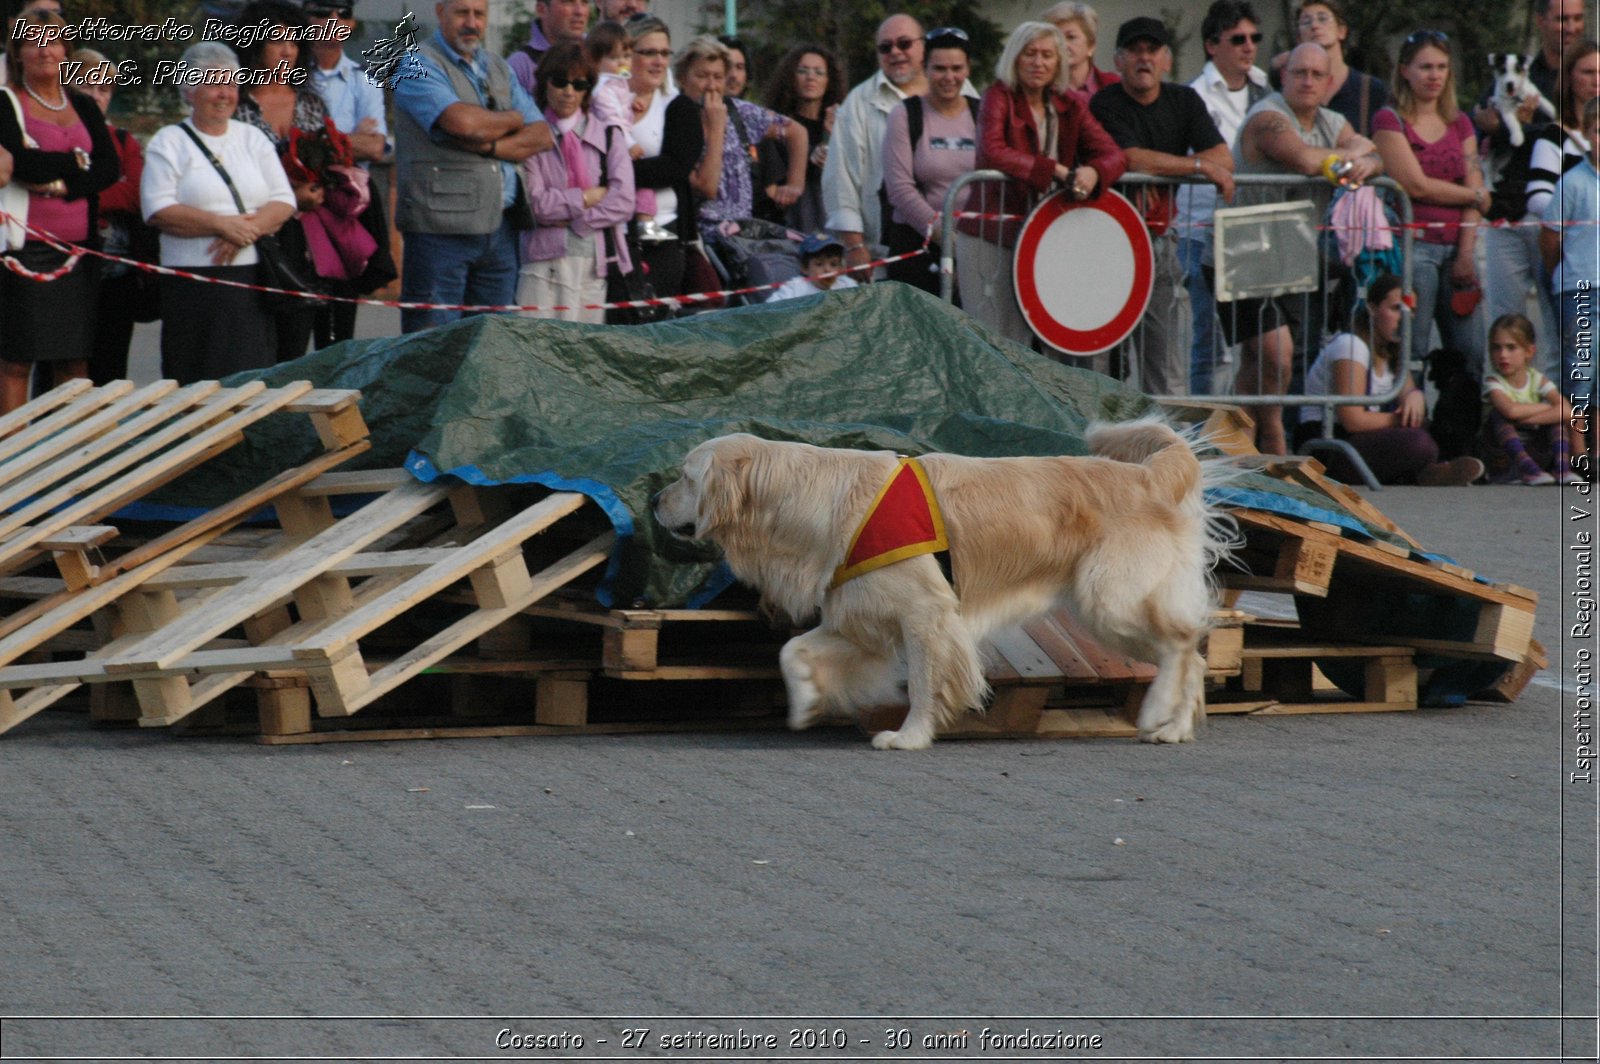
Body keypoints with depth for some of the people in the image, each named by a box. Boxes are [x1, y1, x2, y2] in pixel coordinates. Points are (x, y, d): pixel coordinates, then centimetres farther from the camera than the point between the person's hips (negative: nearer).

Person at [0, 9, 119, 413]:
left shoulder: (84, 108, 16)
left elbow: (110, 167, 3)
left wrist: (61, 184, -12)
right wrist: (77, 163, -4)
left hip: (77, 248, 5)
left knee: (74, 362, 5)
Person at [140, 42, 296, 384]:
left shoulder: (253, 139, 17)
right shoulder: (169, 143, 5)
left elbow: (284, 202, 9)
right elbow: (158, 211, -8)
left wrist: (248, 229, -11)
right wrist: (222, 224, -16)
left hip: (253, 283, 3)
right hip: (194, 287, -3)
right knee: (199, 387, -8)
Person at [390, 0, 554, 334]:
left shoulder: (498, 69, 18)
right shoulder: (418, 65, -3)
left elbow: (542, 136, 10)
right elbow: (461, 121, -20)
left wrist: (490, 146, -9)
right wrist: (513, 120, 0)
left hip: (499, 227, 7)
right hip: (441, 227, -7)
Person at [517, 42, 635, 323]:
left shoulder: (608, 134, 12)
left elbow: (624, 203, 3)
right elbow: (534, 203, -7)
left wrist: (569, 218, -5)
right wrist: (591, 197, -1)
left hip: (595, 261, 3)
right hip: (545, 260, -3)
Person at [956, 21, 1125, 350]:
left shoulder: (1069, 105, 8)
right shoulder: (999, 97, -6)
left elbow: (1114, 155, 1)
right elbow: (992, 151, -24)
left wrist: (1093, 172, -24)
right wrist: (1057, 170, -28)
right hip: (992, 236, -4)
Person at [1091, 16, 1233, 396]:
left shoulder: (1184, 101, 12)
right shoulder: (1106, 105, -4)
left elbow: (1224, 159, 1)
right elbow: (1133, 159, -18)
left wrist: (1161, 169, -12)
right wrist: (1200, 166, -9)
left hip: (1161, 236, 5)